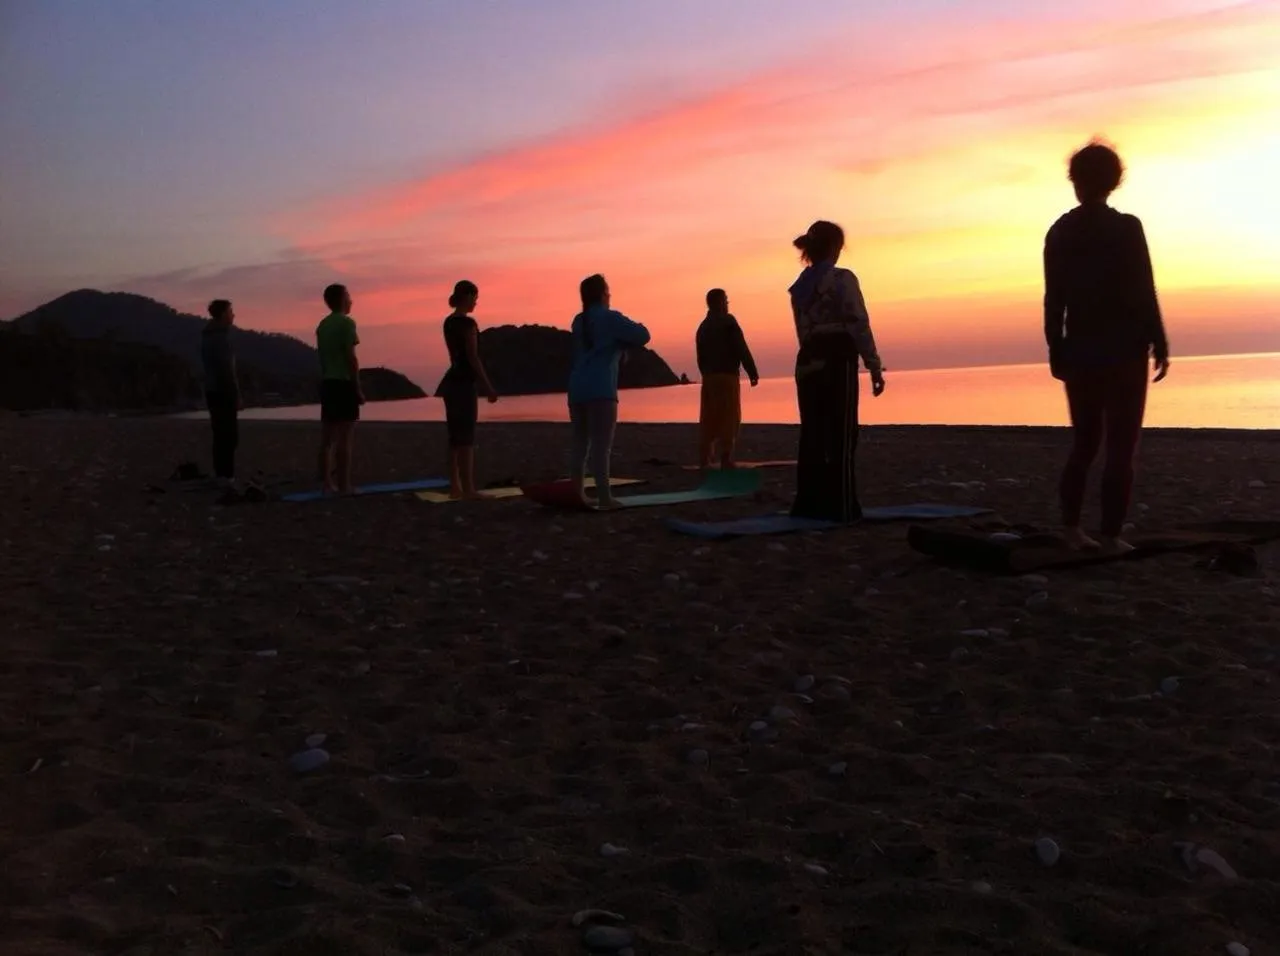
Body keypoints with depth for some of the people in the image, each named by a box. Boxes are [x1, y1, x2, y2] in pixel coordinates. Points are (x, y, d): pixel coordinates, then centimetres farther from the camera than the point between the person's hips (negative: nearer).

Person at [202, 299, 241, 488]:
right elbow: (226, 368, -21)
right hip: (223, 391, -10)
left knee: (221, 435, 11)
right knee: (229, 435, -8)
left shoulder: (208, 335, 15)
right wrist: (237, 395, -18)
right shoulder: (221, 336, -15)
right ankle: (226, 477, -10)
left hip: (212, 390, 10)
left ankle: (221, 475, 13)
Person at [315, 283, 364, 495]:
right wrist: (359, 388, -12)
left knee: (327, 437, 9)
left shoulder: (322, 325, 14)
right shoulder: (346, 322, -9)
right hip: (344, 383, -8)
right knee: (344, 438, -6)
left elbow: (322, 358, 16)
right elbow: (351, 357, -15)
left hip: (327, 383, 8)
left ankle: (327, 483, 13)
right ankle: (344, 485, -5)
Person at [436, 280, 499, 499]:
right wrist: (489, 387, -13)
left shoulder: (448, 322, 13)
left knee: (456, 436, 10)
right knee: (466, 437, -6)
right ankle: (468, 488, -5)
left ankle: (455, 486, 12)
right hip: (464, 383, -9)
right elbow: (473, 358, -17)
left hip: (452, 381, 9)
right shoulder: (468, 323, -14)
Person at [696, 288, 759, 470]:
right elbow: (742, 350, -11)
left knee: (708, 419, 6)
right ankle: (726, 460, -10)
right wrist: (753, 373, -8)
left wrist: (706, 375, 18)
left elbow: (701, 356, 14)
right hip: (727, 376, -7)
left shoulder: (703, 326, 16)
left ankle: (704, 461, 4)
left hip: (708, 377, 7)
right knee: (729, 418, -5)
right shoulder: (728, 322, -5)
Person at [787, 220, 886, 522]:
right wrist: (874, 366, -8)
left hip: (807, 363, 7)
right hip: (837, 362, -6)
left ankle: (809, 504, 11)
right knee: (842, 435, -3)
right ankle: (840, 507, -3)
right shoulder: (843, 279, -6)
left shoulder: (801, 285, 13)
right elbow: (859, 326, -11)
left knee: (812, 436, 9)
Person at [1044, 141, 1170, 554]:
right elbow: (1143, 292, -11)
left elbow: (1054, 300, 4)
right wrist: (1159, 343, -3)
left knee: (1084, 442, 15)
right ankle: (1110, 535, -5)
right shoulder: (1127, 227, -8)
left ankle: (1071, 527, 14)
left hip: (1078, 351, 5)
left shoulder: (1059, 232, 4)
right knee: (1121, 446, -1)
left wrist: (1056, 350, 10)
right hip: (1123, 350, -4)